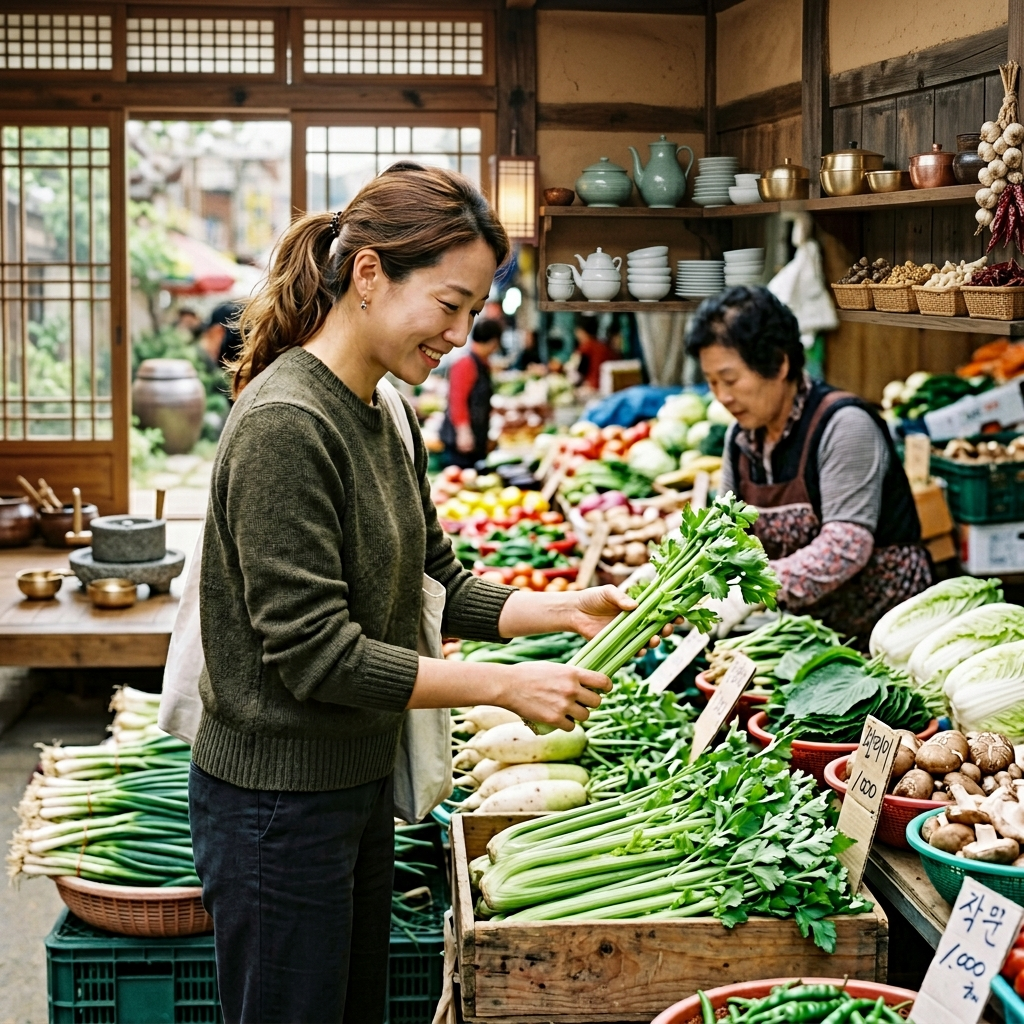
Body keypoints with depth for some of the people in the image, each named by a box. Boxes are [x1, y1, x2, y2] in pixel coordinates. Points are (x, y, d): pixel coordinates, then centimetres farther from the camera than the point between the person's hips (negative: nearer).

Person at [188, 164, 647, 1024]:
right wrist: (505, 686, -21)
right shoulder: (285, 423, -23)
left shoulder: (386, 418, 6)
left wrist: (565, 609, -2)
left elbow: (437, 587, 12)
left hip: (360, 784, 9)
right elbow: (314, 653, -25)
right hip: (277, 801, -9)